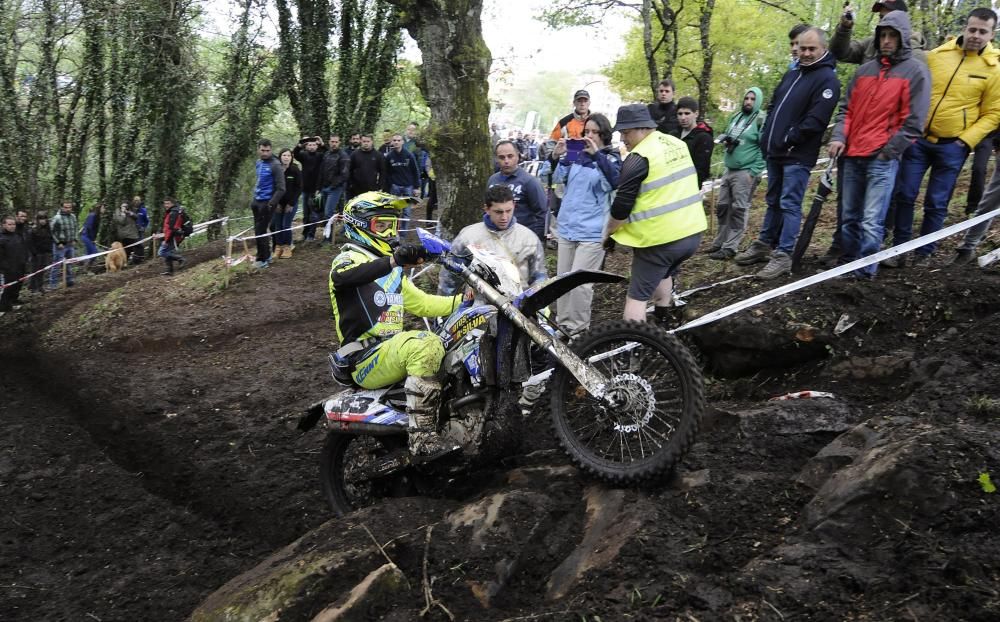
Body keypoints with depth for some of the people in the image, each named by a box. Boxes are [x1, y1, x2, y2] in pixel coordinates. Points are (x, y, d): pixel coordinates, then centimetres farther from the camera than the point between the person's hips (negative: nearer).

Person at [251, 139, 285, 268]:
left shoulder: (275, 165, -14)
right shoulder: (259, 163, 9)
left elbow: (281, 188, -16)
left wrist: (271, 204, -21)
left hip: (267, 203, -7)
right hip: (258, 201, 7)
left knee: (260, 231, -5)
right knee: (259, 230, 13)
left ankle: (263, 259, 5)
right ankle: (266, 255, 25)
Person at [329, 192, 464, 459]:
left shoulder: (391, 270, 25)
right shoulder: (349, 257, -2)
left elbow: (420, 303, 25)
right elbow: (341, 276, -28)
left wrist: (465, 301, 12)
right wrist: (393, 260, -43)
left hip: (392, 349, 9)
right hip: (366, 360, -9)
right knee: (424, 344, -35)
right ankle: (422, 438, -37)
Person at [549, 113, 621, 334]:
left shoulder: (610, 158, -3)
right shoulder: (576, 155, 10)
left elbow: (615, 181, -22)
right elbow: (558, 179, 8)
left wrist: (596, 153, -30)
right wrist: (558, 157, -9)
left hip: (592, 231, -5)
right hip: (567, 227, 5)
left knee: (580, 281, -10)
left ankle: (578, 329, 2)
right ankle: (562, 323, 22)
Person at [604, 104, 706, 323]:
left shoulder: (639, 158, -15)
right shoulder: (678, 144, 10)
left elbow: (621, 206, -14)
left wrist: (609, 233, 1)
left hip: (659, 239, -8)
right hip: (692, 232, 8)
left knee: (637, 297, -1)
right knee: (663, 272, 33)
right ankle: (663, 321, 43)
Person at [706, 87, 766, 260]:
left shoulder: (761, 120, -9)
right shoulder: (736, 117, 14)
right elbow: (726, 135, 27)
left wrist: (754, 171, -19)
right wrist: (725, 140, 2)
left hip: (745, 172, -8)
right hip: (729, 170, 8)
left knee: (739, 210, -4)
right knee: (722, 206, 12)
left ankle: (730, 248, -2)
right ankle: (720, 242, 24)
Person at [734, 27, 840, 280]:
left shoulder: (826, 79, -11)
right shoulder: (791, 74, 16)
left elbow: (816, 119, -20)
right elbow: (773, 105, 24)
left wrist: (788, 140, -14)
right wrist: (768, 135, 10)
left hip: (798, 155, -8)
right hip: (775, 152, 8)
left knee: (789, 205, -7)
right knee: (773, 202, 17)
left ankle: (783, 256, -4)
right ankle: (764, 245, 27)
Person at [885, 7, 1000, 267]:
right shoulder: (936, 55, 1)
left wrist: (966, 140, -11)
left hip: (952, 146, -2)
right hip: (918, 139, 2)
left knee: (936, 203, 4)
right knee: (904, 195, 1)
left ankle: (924, 254, 17)